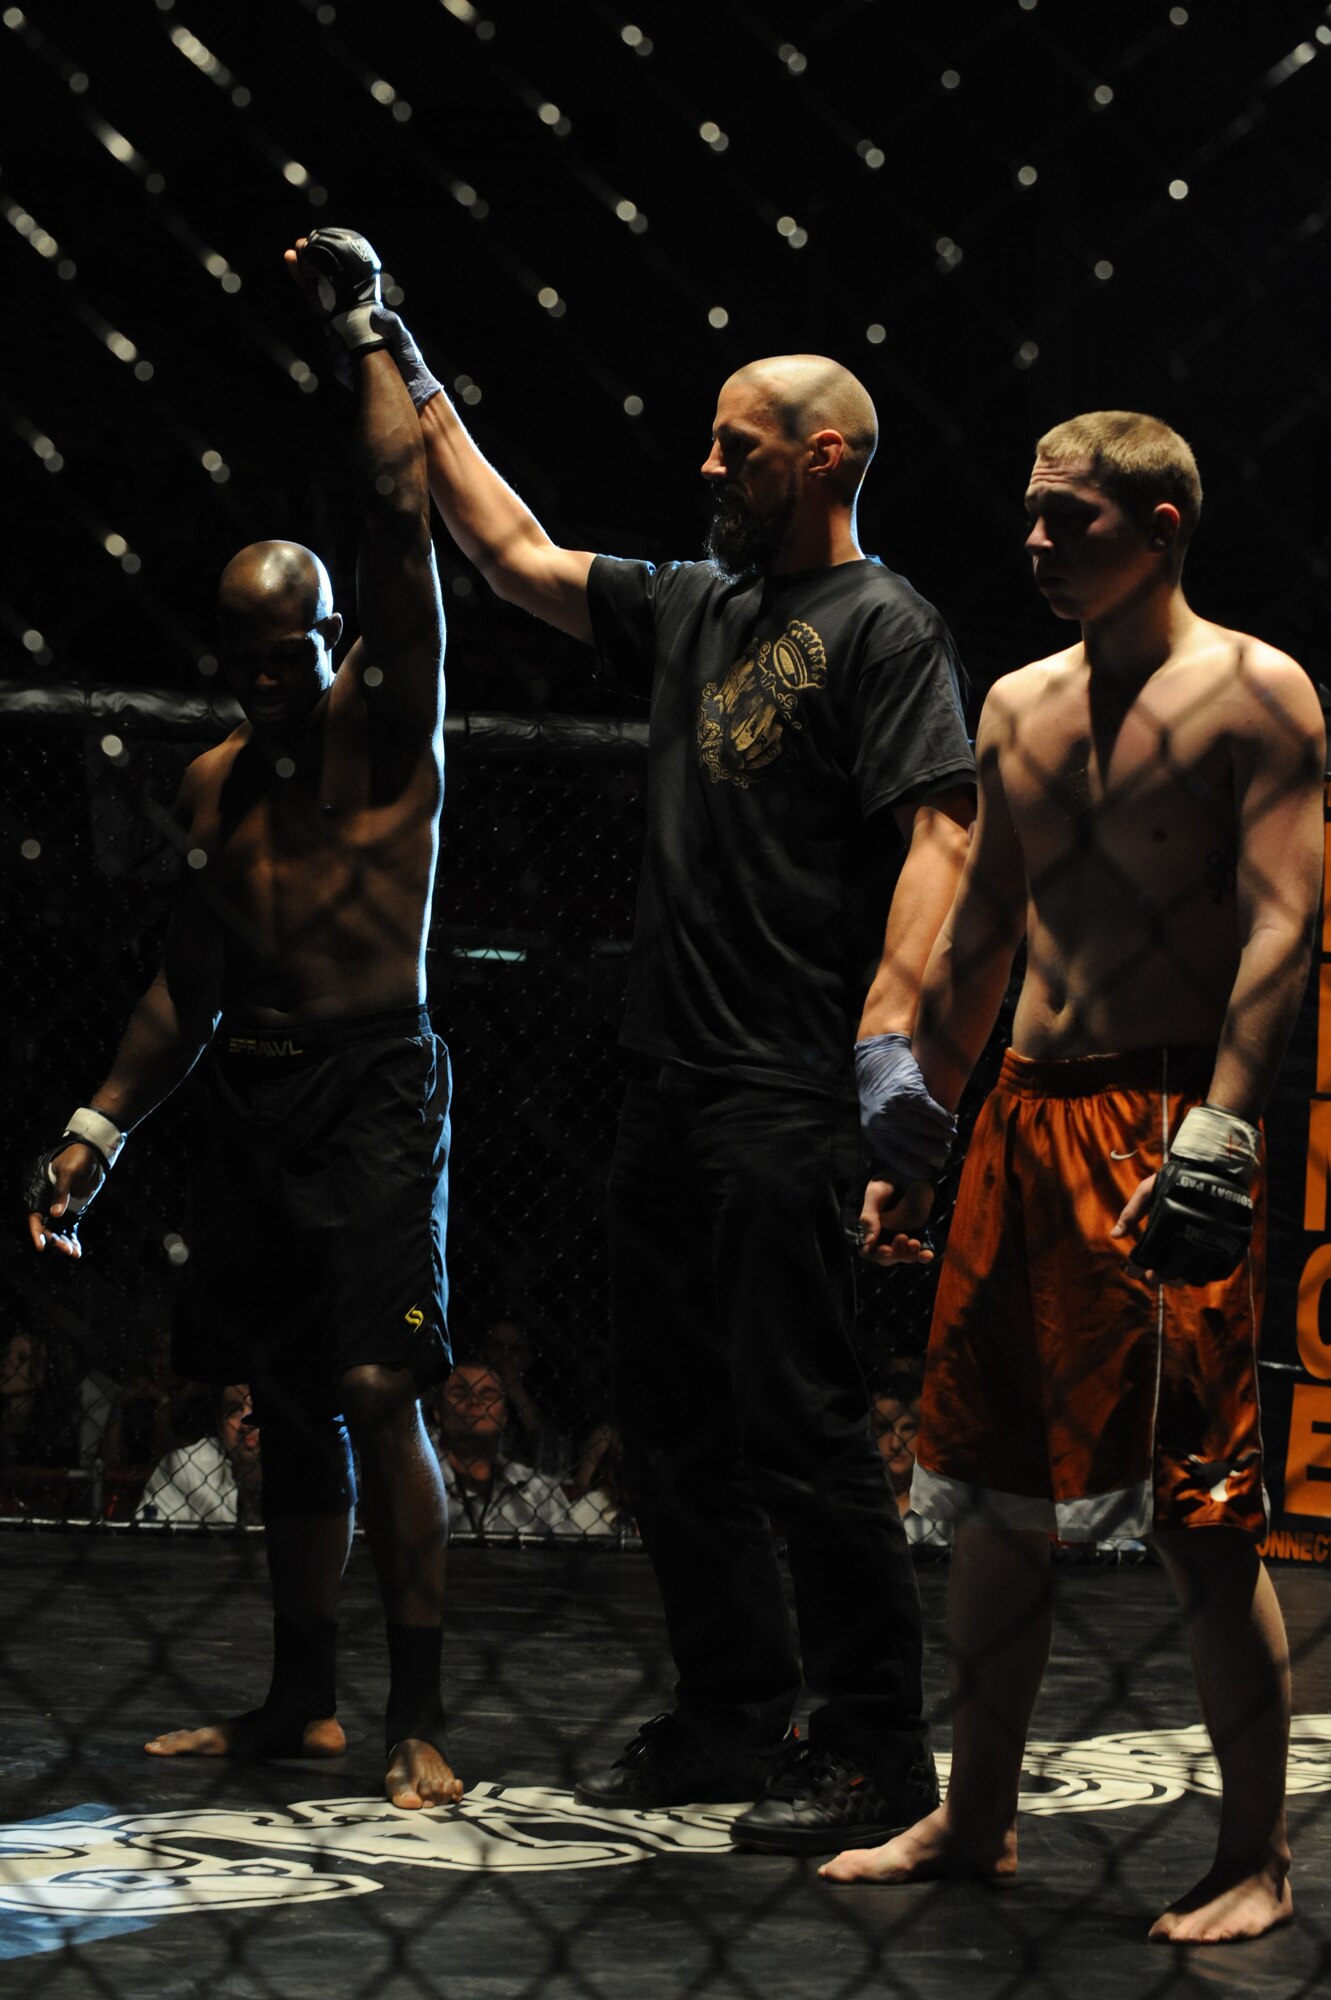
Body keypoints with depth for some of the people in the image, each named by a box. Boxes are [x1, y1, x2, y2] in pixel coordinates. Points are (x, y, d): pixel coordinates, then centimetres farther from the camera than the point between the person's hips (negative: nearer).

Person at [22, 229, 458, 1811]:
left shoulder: (387, 727, -1)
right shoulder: (216, 786, 14)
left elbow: (401, 520, -12)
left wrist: (360, 335, -6)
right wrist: (100, 1128, 14)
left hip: (369, 1090, -6)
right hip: (243, 1100, 6)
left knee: (378, 1396, -14)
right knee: (288, 1411, 10)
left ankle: (418, 1719, -13)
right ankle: (299, 1702, 18)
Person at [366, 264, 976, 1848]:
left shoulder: (882, 626, -6)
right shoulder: (697, 610, 17)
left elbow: (937, 836, -16)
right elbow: (517, 555, 26)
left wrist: (890, 1031, -26)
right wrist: (416, 387, 25)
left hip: (787, 1098, -9)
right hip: (675, 1080, 9)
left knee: (797, 1418, -9)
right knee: (674, 1419, 12)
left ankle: (875, 1745, -2)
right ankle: (734, 1718, 21)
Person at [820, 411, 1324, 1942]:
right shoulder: (1020, 707, 16)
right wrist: (908, 1139, 19)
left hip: (1164, 1133, -7)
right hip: (1023, 1124, 7)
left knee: (1199, 1510, -6)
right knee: (995, 1496, 10)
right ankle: (976, 1822, 21)